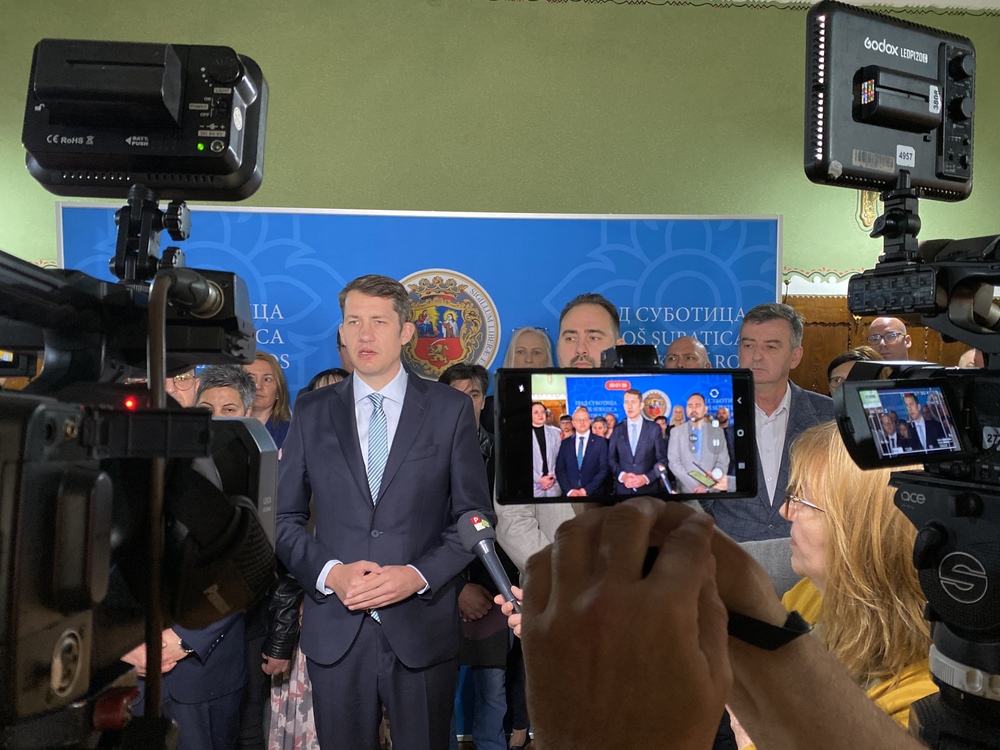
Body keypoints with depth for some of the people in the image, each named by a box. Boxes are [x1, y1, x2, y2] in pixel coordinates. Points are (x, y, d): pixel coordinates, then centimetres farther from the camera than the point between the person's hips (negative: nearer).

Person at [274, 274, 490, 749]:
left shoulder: (451, 410, -1)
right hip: (335, 632, 2)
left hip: (423, 628, -1)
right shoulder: (312, 412, 4)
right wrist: (330, 572, -11)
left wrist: (418, 575, -13)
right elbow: (285, 518, 5)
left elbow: (474, 515, -1)